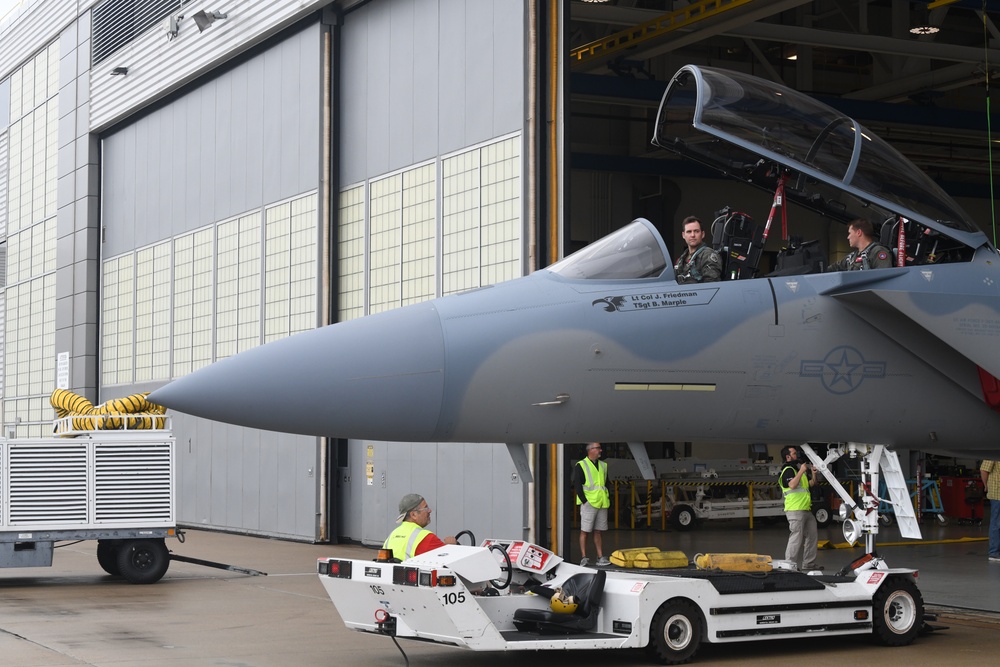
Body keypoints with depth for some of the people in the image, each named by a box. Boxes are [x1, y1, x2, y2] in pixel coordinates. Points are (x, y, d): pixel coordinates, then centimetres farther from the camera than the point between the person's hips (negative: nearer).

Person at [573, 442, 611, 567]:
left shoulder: (603, 466, 17)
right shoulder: (580, 466, -2)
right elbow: (577, 485, -7)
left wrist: (608, 499, 11)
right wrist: (584, 500, -13)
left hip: (602, 504, 6)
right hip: (588, 504, -6)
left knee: (598, 532, 8)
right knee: (585, 531, -4)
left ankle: (600, 558, 8)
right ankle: (584, 558, -2)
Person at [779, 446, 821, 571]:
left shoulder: (798, 469, 23)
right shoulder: (788, 470, -8)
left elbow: (811, 484, 28)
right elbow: (792, 485, -26)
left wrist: (813, 474, 12)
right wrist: (801, 471, -21)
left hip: (806, 509, 10)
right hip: (795, 510, -10)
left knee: (811, 536, 12)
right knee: (796, 537, -11)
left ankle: (809, 564, 18)